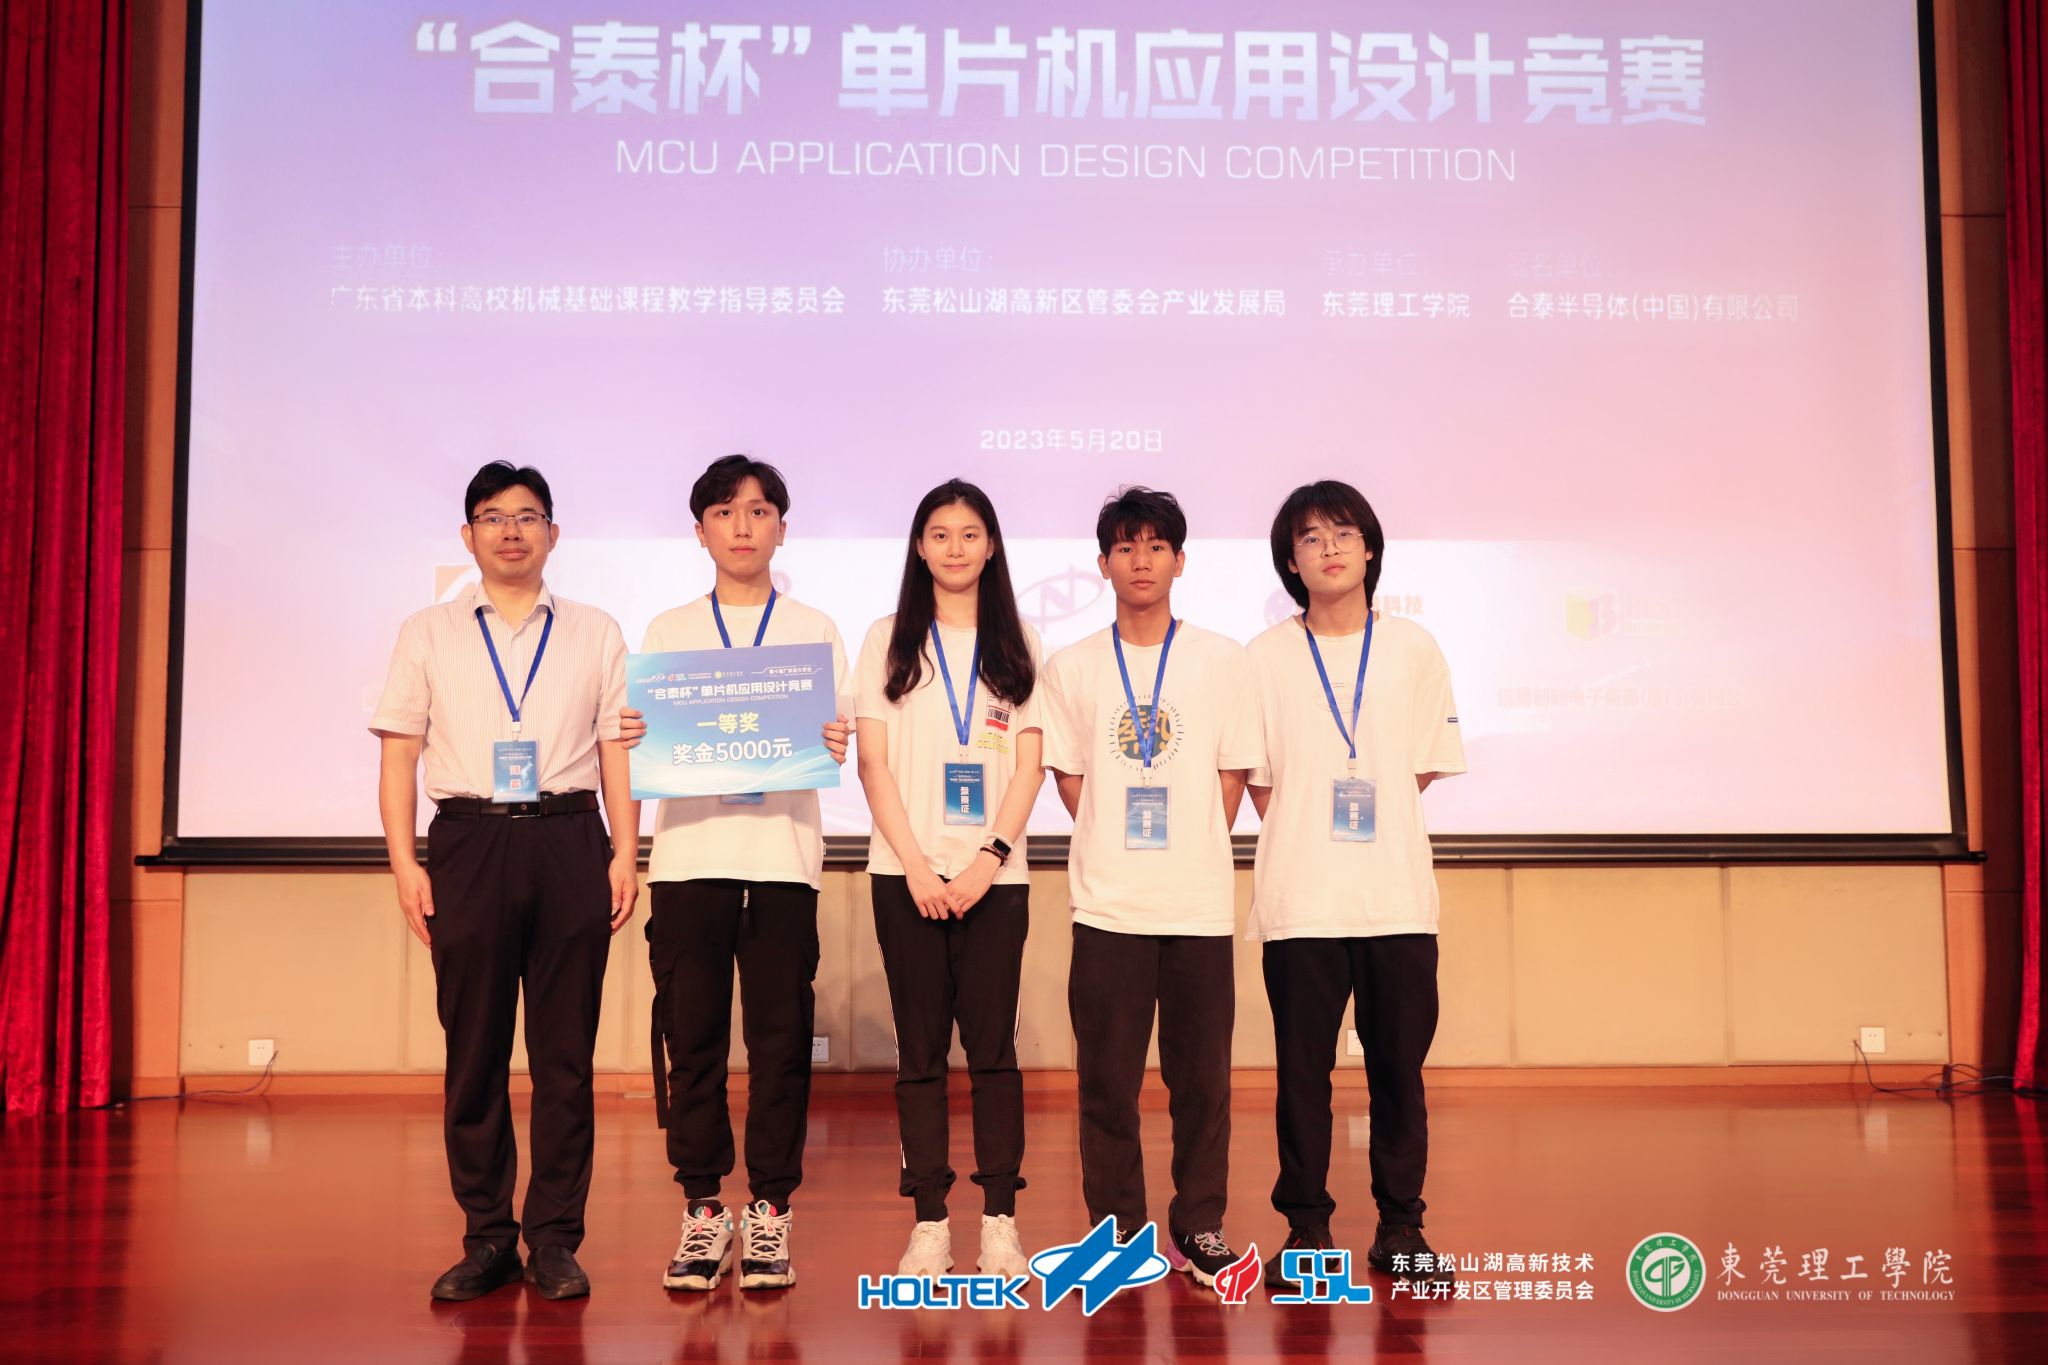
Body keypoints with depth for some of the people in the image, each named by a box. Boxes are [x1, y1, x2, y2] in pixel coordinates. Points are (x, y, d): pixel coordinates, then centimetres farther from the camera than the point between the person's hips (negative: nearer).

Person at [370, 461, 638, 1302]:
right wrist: (404, 861, -2)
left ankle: (555, 1239, 8)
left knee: (565, 1050, 1)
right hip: (468, 840, 0)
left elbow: (616, 751, 9)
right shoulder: (428, 635, 13)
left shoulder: (595, 635, 13)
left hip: (568, 839, 0)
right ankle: (487, 1238, 12)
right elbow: (399, 754, 8)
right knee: (473, 1049, 3)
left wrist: (625, 854, 0)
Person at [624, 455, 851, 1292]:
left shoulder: (814, 630, 11)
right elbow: (648, 737, 12)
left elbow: (835, 739, 9)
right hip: (689, 852, 1)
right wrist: (634, 739, -10)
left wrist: (834, 748, -14)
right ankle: (702, 1209, 12)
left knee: (779, 1037, -1)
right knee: (690, 1035, 1)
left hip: (782, 854, -1)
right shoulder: (668, 632, 14)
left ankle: (770, 1211, 10)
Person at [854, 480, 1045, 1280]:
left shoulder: (1016, 646, 10)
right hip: (906, 872, 0)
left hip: (995, 874, 0)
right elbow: (873, 764, 2)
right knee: (920, 1047, 2)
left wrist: (990, 859, -9)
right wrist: (916, 866, -8)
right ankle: (929, 1222, 8)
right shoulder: (888, 642, 8)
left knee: (992, 1043, -1)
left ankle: (1000, 1218, 7)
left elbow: (1030, 766, 4)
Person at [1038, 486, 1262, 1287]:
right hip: (1108, 904, 0)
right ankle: (1117, 1230, 16)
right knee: (1107, 1078, 4)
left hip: (1200, 900, 0)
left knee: (1201, 1075, 5)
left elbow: (1232, 778, 6)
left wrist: (1192, 853, -1)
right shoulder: (1071, 668, 5)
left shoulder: (1221, 660, 5)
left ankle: (1199, 1229, 19)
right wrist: (1116, 846, 0)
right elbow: (1070, 780, 7)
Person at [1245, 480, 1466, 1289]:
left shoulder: (1413, 651, 7)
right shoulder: (1265, 658, 3)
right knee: (1302, 1070, 3)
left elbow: (1427, 768, 10)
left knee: (1399, 1065, 6)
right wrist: (1305, 838, -1)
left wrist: (1367, 817, 3)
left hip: (1398, 897, 1)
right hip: (1300, 899, -1)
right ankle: (1306, 1228, 16)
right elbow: (1258, 781, 6)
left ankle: (1400, 1227, 19)